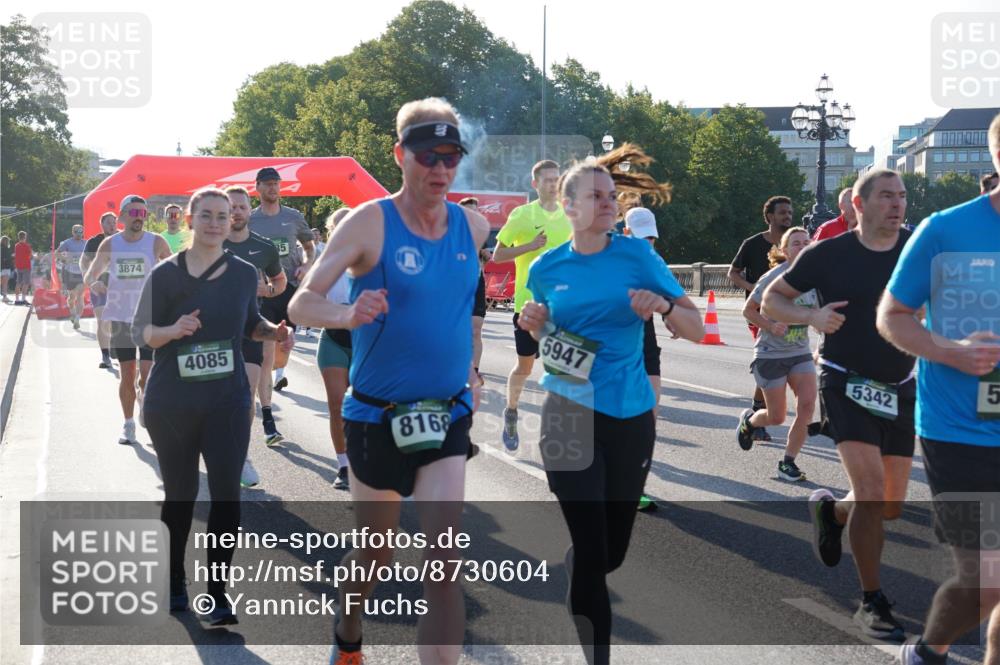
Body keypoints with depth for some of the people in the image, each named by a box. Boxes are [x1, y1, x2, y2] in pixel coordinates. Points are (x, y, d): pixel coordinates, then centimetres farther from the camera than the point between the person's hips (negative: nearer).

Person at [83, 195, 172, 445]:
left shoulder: (156, 242, -2)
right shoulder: (109, 244, 3)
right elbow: (90, 274, 11)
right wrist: (93, 283, -11)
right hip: (120, 318, 2)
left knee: (148, 374, -8)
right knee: (127, 375, 6)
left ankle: (144, 401, 24)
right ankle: (128, 425, 17)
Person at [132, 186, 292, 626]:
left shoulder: (244, 273, 2)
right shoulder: (165, 274, -5)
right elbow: (140, 333, -5)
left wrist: (273, 332, -4)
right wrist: (173, 330, -25)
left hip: (227, 400, 1)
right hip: (171, 401, -1)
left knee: (226, 493, -5)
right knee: (179, 493, 11)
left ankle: (218, 594, 4)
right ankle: (175, 581, 31)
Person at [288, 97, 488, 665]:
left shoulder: (474, 226, 1)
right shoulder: (370, 223, -13)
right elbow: (301, 304, -17)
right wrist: (348, 315, -38)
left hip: (447, 416, 3)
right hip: (378, 418, -2)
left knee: (444, 561, -10)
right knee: (375, 553, 16)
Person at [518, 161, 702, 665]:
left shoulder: (638, 255, -4)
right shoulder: (547, 268, 1)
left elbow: (697, 329, -3)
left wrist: (663, 304, -23)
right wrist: (534, 323, -6)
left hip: (630, 416, 1)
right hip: (570, 415, -1)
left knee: (614, 549, 14)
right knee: (590, 547, -7)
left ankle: (570, 571, 49)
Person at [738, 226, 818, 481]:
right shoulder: (774, 277, -14)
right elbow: (748, 310, -9)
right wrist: (770, 326, -23)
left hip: (800, 353, 4)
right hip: (770, 354, -4)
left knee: (807, 404, -15)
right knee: (776, 417, 0)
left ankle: (788, 463, 0)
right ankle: (748, 420, 37)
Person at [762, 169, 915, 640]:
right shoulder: (829, 254, -7)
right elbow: (770, 301, 0)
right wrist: (811, 316, -18)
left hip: (899, 389, 4)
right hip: (847, 384, -4)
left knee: (892, 505, 8)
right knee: (871, 492, -17)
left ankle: (830, 510, 41)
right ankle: (871, 602, -2)